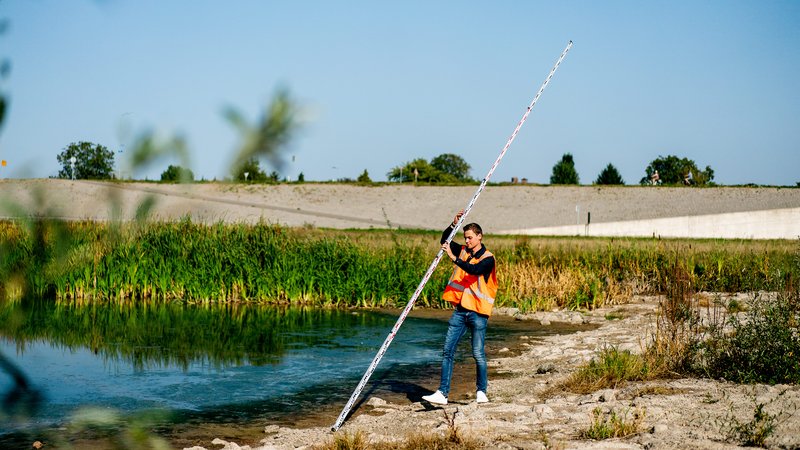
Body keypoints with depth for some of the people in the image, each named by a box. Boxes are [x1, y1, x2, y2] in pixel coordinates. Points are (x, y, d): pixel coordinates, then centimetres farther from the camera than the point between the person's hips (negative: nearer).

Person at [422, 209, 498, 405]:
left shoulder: (487, 258, -9)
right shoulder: (463, 251, 11)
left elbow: (474, 270, -25)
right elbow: (445, 241, 13)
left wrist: (454, 257, -32)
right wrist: (454, 224, -2)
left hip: (478, 312, -6)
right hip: (460, 310, 6)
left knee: (478, 354, -2)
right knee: (448, 351, -1)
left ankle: (481, 392, 11)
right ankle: (442, 393, -2)